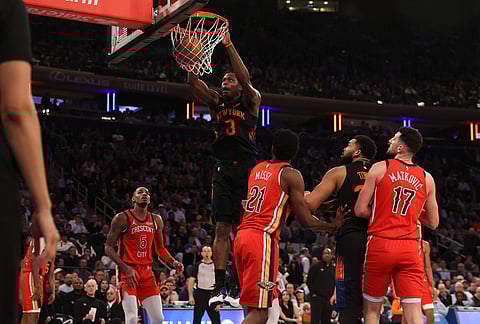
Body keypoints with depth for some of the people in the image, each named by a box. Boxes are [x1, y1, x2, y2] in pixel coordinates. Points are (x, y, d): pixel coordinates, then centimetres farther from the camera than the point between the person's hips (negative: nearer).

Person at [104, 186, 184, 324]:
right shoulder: (122, 218, -6)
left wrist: (173, 262, 1)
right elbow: (108, 248, -8)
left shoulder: (156, 220, 11)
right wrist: (126, 268, -20)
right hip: (128, 272, -5)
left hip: (147, 272, 6)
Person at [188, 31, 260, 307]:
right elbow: (196, 83, -1)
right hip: (223, 170, 3)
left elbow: (245, 80, -15)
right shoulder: (217, 102, 14)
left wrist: (229, 45, -18)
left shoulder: (251, 101, 5)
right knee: (222, 228, -1)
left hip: (247, 170, -3)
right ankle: (220, 288, -1)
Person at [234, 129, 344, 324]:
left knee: (255, 307, 17)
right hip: (263, 239, -7)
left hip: (241, 236, 8)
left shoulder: (256, 169, 18)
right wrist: (334, 226, 11)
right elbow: (305, 220, -5)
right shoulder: (291, 175, -2)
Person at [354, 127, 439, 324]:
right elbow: (433, 223, 14)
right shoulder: (427, 179, 8)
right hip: (410, 248, 2)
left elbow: (360, 210, -3)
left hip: (380, 244, -2)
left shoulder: (380, 168, -1)